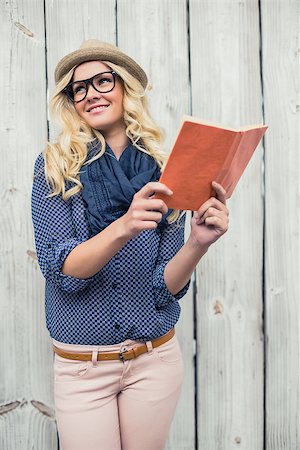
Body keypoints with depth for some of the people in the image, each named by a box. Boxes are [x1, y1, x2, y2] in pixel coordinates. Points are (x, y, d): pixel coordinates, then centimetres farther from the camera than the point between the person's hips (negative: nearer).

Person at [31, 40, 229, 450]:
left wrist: (198, 243, -26)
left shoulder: (164, 172, -3)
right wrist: (123, 227, -33)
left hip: (155, 360, 2)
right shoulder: (55, 167, -7)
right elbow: (61, 270, -16)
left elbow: (167, 286, -6)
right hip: (81, 367, -1)